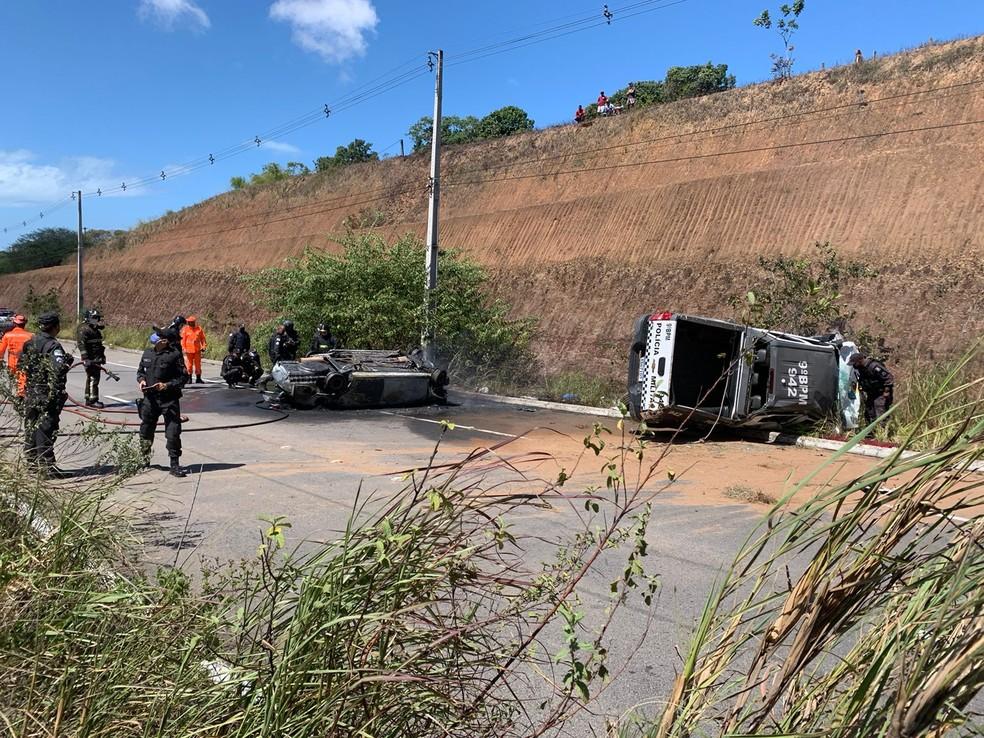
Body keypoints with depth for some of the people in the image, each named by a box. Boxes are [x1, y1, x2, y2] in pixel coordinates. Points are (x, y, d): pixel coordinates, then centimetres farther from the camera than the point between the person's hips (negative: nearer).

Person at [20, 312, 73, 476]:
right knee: (46, 428, -4)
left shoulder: (30, 343, 9)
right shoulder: (52, 345, -17)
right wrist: (68, 361, -13)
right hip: (48, 394, -8)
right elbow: (59, 369, -29)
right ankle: (46, 465, -2)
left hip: (30, 393, 8)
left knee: (31, 427, 16)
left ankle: (31, 460, 27)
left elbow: (21, 364, 17)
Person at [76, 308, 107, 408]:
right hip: (90, 359, -10)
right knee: (93, 379, -10)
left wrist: (102, 357, 29)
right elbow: (81, 345, -19)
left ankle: (89, 400, 21)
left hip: (97, 359, 10)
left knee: (93, 378, 13)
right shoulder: (83, 329, -12)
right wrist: (85, 359, -24)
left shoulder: (95, 330, 19)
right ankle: (92, 400, -6)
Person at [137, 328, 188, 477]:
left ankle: (175, 465, 3)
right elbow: (140, 370, 23)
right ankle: (144, 458, 39)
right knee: (146, 429, 18)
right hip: (149, 398, 5)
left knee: (173, 432, -5)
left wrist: (167, 385, -18)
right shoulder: (148, 353, 8)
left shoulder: (175, 355, -9)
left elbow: (184, 377, -8)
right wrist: (141, 380, 2)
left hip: (169, 399, -5)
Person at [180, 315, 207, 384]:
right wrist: (184, 348, -7)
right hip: (189, 350, -2)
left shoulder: (199, 329, 6)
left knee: (198, 365, 5)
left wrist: (204, 346, 2)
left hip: (197, 350, 2)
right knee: (189, 365, 1)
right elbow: (183, 339, 1)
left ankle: (198, 378, 12)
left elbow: (203, 338, 11)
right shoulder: (185, 329, 1)